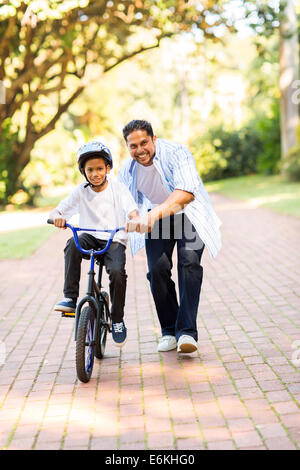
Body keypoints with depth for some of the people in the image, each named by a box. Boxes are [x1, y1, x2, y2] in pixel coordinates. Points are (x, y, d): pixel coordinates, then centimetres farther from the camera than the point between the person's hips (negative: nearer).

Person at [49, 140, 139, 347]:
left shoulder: (118, 187, -1)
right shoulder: (81, 192, 3)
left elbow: (132, 210, -14)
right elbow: (58, 210, -1)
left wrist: (133, 220, -37)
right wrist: (58, 217, -25)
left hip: (114, 240, -1)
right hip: (90, 238, 2)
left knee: (117, 272, -28)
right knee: (73, 245, -33)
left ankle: (118, 320, -5)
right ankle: (70, 298, -27)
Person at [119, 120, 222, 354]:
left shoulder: (176, 153, -27)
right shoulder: (128, 169, -9)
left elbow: (186, 193, -42)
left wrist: (156, 213, -57)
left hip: (188, 214, -3)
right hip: (155, 218, 4)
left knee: (189, 262, -22)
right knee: (158, 269, -12)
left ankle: (187, 331, -21)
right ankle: (168, 331, 5)